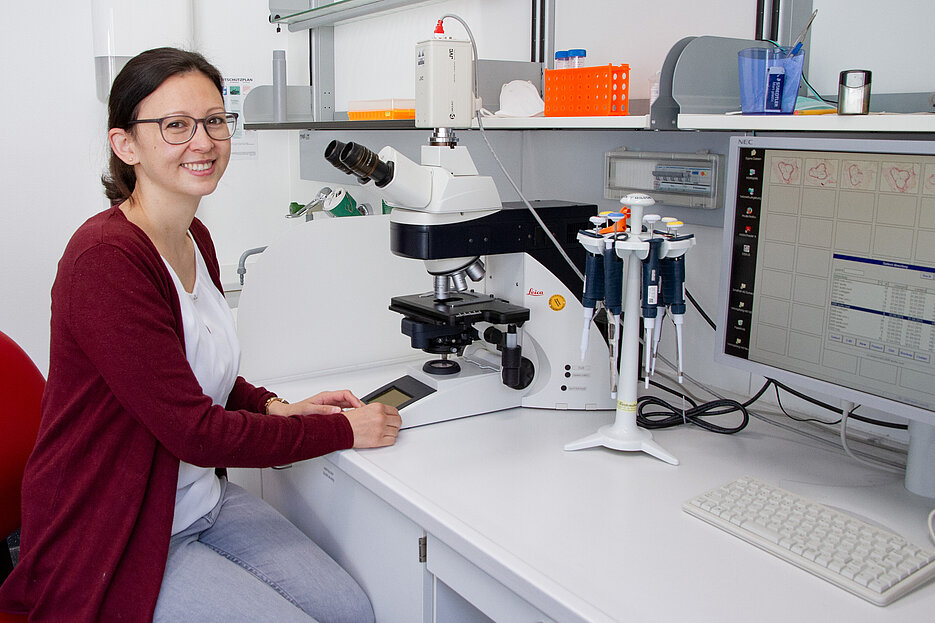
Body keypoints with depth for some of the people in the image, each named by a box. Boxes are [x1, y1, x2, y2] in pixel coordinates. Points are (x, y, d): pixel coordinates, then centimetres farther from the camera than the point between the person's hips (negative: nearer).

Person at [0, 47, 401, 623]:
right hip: (110, 542, -8)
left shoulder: (195, 239, 5)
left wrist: (278, 408, -2)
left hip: (201, 499, 8)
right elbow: (195, 430, -24)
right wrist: (342, 430, -15)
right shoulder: (105, 258, -25)